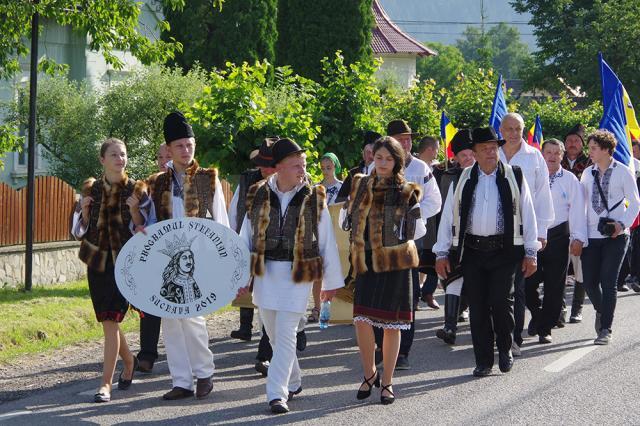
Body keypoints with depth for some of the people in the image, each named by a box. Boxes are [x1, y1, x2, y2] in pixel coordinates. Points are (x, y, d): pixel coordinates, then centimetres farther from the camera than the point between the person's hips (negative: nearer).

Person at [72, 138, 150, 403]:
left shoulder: (137, 190, -2)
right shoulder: (90, 189, 6)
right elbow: (79, 231, 11)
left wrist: (135, 210, -19)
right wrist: (85, 211, -8)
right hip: (98, 262, 4)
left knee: (110, 322, -12)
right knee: (108, 322, 12)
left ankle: (106, 383, -9)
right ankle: (129, 361, 39)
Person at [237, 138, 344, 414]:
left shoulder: (314, 199, -1)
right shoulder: (258, 196, 3)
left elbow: (327, 242, 3)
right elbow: (245, 239, 9)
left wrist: (331, 282, 5)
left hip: (298, 275, -3)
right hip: (265, 274, 3)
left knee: (286, 335, -9)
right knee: (274, 334, 11)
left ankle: (278, 393, -7)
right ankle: (293, 381, 29)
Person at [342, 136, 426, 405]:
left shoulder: (407, 192, 2)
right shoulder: (359, 186, 8)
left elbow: (418, 231, 6)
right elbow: (346, 221, 15)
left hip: (395, 261, -1)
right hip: (365, 261, 1)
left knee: (391, 324, 3)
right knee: (361, 320, -9)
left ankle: (387, 382, 15)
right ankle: (369, 374, 13)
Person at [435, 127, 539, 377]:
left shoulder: (514, 176, 4)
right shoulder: (463, 180, 7)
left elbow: (528, 214, 6)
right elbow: (448, 216, 9)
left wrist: (530, 253, 2)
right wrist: (442, 253, 5)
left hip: (505, 250, -2)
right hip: (472, 251, 2)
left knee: (501, 302, -10)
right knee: (478, 307, 3)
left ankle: (505, 349, 15)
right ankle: (483, 361, 12)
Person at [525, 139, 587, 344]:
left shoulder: (570, 180, 4)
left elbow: (577, 210, -1)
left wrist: (578, 238, -9)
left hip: (558, 236, -1)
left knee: (554, 286, 2)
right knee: (528, 283, -2)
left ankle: (545, 328, 12)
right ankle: (537, 314, 25)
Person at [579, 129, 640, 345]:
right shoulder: (588, 173, 9)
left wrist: (623, 224, -15)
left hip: (615, 236, -4)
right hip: (591, 235, 4)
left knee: (608, 282, -8)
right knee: (589, 281, 3)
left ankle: (605, 329, -2)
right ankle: (601, 312, 33)